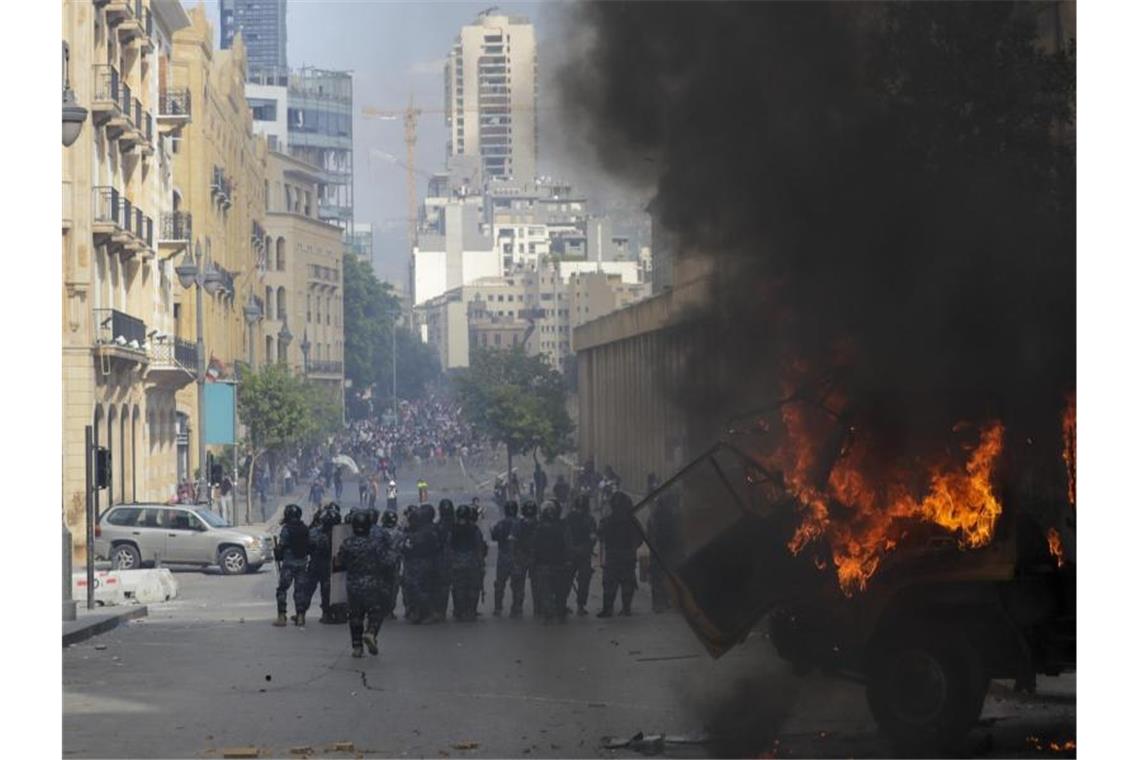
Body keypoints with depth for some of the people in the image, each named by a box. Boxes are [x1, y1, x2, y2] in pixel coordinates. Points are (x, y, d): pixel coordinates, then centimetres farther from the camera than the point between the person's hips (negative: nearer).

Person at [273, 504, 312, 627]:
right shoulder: (304, 529, 4)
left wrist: (277, 555, 5)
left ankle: (281, 617, -2)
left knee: (282, 589, 2)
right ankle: (300, 616, 11)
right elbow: (309, 546, 8)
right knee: (300, 589, 10)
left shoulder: (286, 529, -12)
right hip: (302, 563, 5)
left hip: (288, 563, -5)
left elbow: (281, 546, -12)